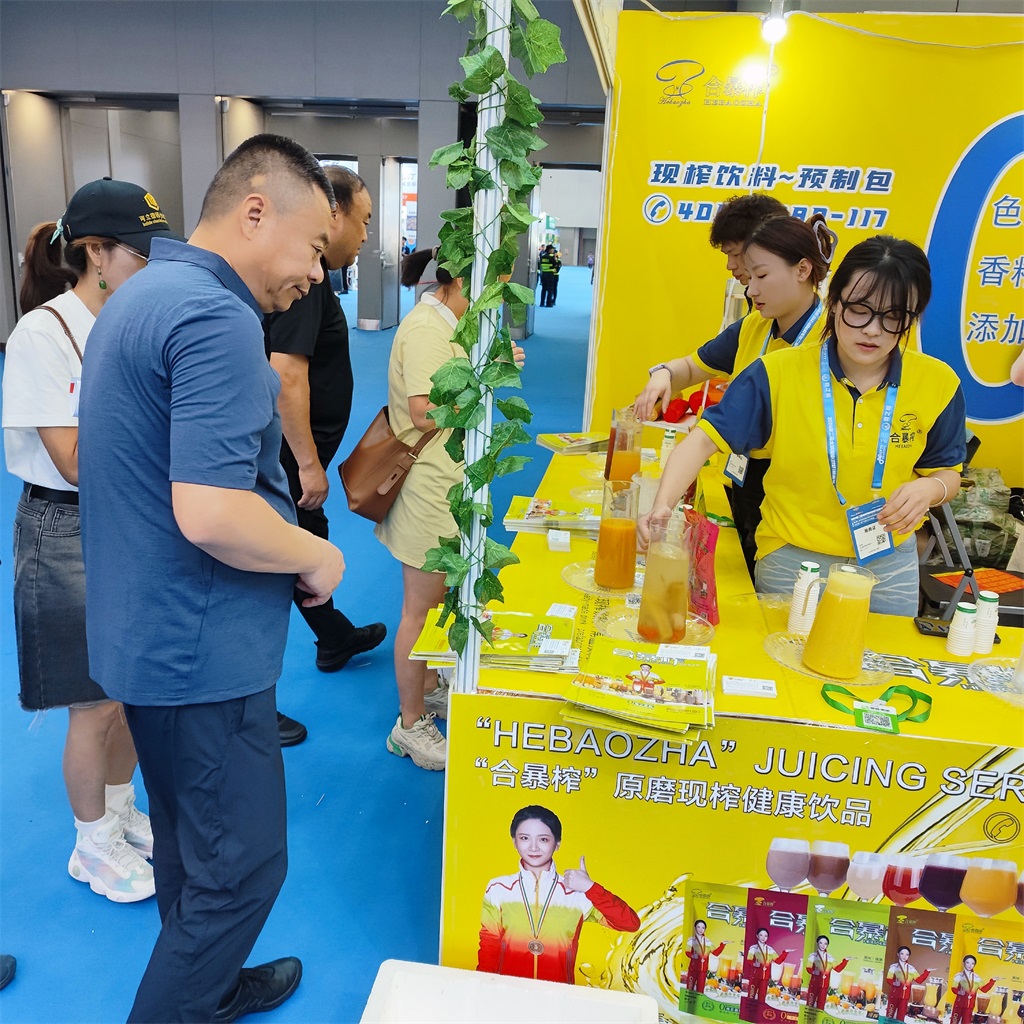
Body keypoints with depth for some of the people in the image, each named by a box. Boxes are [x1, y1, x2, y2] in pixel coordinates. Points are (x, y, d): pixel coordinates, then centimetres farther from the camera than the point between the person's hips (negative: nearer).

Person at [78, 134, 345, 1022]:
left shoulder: (141, 296, 12)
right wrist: (316, 557, -14)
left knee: (190, 847, 25)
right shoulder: (215, 318, -22)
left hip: (144, 638, 11)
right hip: (200, 650, -11)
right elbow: (210, 512, -30)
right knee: (241, 868, 6)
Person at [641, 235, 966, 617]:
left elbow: (947, 473, 4)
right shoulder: (780, 373, -17)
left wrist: (929, 488, -19)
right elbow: (705, 438, -19)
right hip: (792, 562, -2)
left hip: (889, 566, 3)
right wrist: (663, 505, -35)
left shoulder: (937, 384, -9)